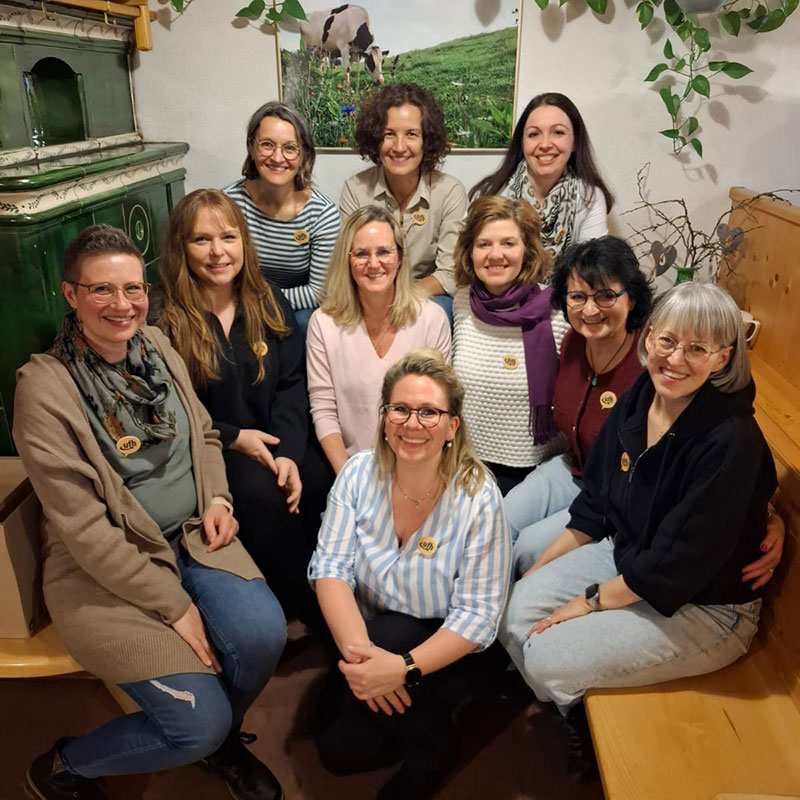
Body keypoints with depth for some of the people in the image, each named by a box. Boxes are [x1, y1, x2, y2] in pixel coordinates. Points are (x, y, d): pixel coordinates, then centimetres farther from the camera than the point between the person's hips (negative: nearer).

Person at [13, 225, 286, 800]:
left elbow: (205, 435, 17)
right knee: (199, 721, -14)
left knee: (264, 633, -21)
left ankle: (223, 741, 15)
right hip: (105, 569, -5)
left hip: (193, 536, 5)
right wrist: (174, 605, -16)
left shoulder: (157, 346, 3)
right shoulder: (45, 387, -16)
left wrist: (217, 498, -3)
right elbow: (82, 526, -17)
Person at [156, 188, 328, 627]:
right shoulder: (163, 318, -6)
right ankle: (313, 611, -12)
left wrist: (289, 453, -14)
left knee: (322, 482, -26)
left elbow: (291, 385, 2)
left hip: (274, 443, 4)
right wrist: (234, 438, -13)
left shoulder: (270, 304, 7)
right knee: (261, 492, -33)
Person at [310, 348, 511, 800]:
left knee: (392, 635, -30)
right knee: (339, 749, -11)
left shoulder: (479, 498, -21)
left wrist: (404, 667, -33)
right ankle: (418, 725, 18)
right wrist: (357, 648, -32)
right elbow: (331, 568, -15)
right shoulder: (359, 473, -12)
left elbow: (478, 614, -20)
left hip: (449, 651, -2)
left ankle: (431, 746, -2)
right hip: (373, 640, 3)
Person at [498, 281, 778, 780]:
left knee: (548, 659, -15)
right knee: (514, 612, -5)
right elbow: (595, 506, 5)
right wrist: (539, 570, 4)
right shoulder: (635, 402, -5)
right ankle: (573, 715, 25)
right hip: (625, 558, 7)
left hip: (704, 606, -6)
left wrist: (591, 602, -14)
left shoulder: (731, 442, -27)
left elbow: (678, 564, -24)